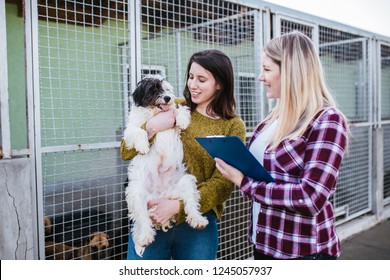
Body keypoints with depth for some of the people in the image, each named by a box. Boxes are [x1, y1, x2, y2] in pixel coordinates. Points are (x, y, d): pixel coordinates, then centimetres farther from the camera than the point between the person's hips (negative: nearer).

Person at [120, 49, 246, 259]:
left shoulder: (233, 126, -2)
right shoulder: (174, 108, 2)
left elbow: (223, 183, -9)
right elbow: (126, 153, 1)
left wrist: (178, 206, -19)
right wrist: (151, 126, -16)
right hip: (151, 214, 1)